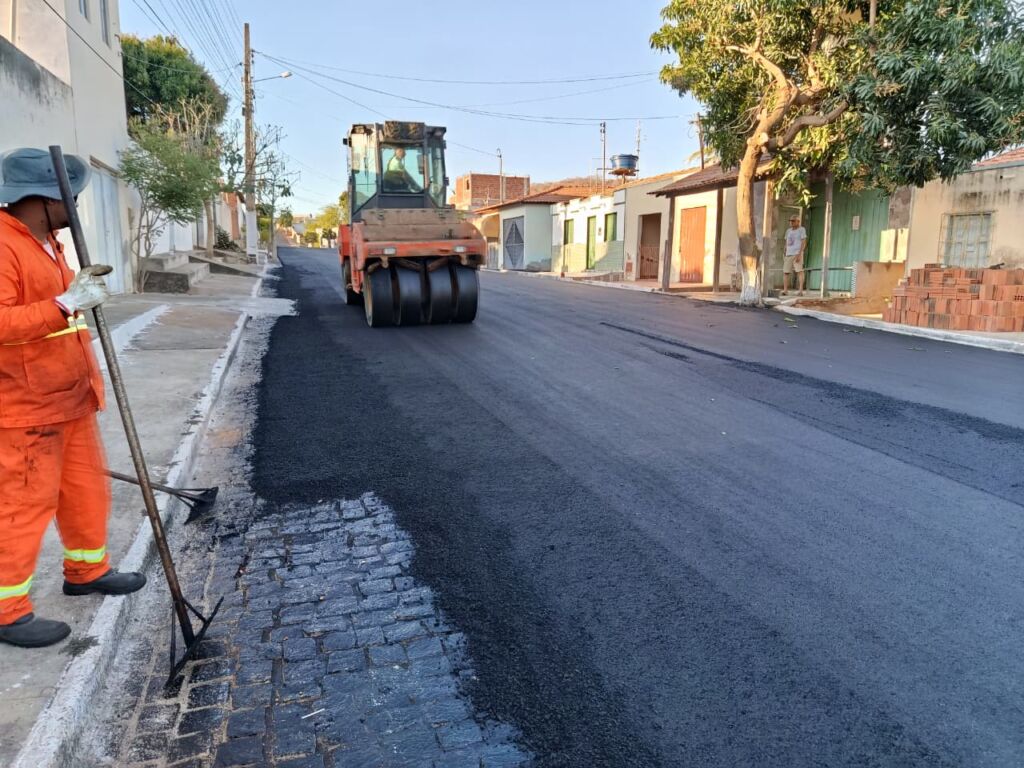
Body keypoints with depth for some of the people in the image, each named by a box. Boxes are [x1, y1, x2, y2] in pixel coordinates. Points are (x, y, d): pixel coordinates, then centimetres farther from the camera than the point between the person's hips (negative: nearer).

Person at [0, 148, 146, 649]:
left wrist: (78, 288, 13)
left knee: (86, 488, 18)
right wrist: (66, 302, -33)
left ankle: (87, 571, 35)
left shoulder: (45, 241, 14)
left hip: (70, 397, 10)